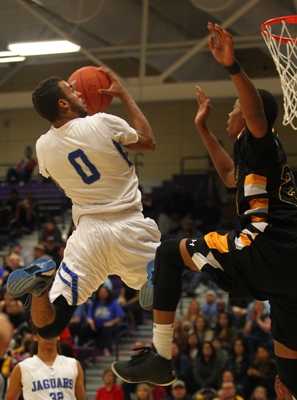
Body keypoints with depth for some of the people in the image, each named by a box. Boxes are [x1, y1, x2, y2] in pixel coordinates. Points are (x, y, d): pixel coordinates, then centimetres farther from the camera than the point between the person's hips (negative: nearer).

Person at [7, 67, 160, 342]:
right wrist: (123, 95, 17)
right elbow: (148, 143, 10)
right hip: (129, 229, -3)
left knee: (49, 327, 10)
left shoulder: (43, 147, 2)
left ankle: (42, 282, -20)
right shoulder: (103, 124, -10)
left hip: (87, 234, 3)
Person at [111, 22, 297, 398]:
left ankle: (159, 357, -5)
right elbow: (231, 176, 50)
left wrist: (233, 67, -38)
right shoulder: (267, 157, 30)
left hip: (266, 250, -9)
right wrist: (203, 128, 52)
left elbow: (257, 111, -23)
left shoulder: (257, 141, 3)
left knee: (170, 252, 3)